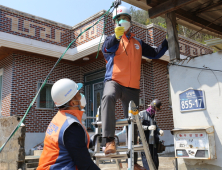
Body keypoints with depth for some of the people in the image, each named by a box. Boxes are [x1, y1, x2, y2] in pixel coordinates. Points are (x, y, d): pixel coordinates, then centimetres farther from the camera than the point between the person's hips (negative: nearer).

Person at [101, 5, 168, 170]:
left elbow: (155, 53, 23)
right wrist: (117, 36, -32)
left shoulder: (138, 43, 19)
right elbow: (106, 49, -15)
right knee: (108, 97, -40)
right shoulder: (113, 39, 8)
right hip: (114, 81, -4)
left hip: (132, 88, 4)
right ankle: (110, 140, -40)